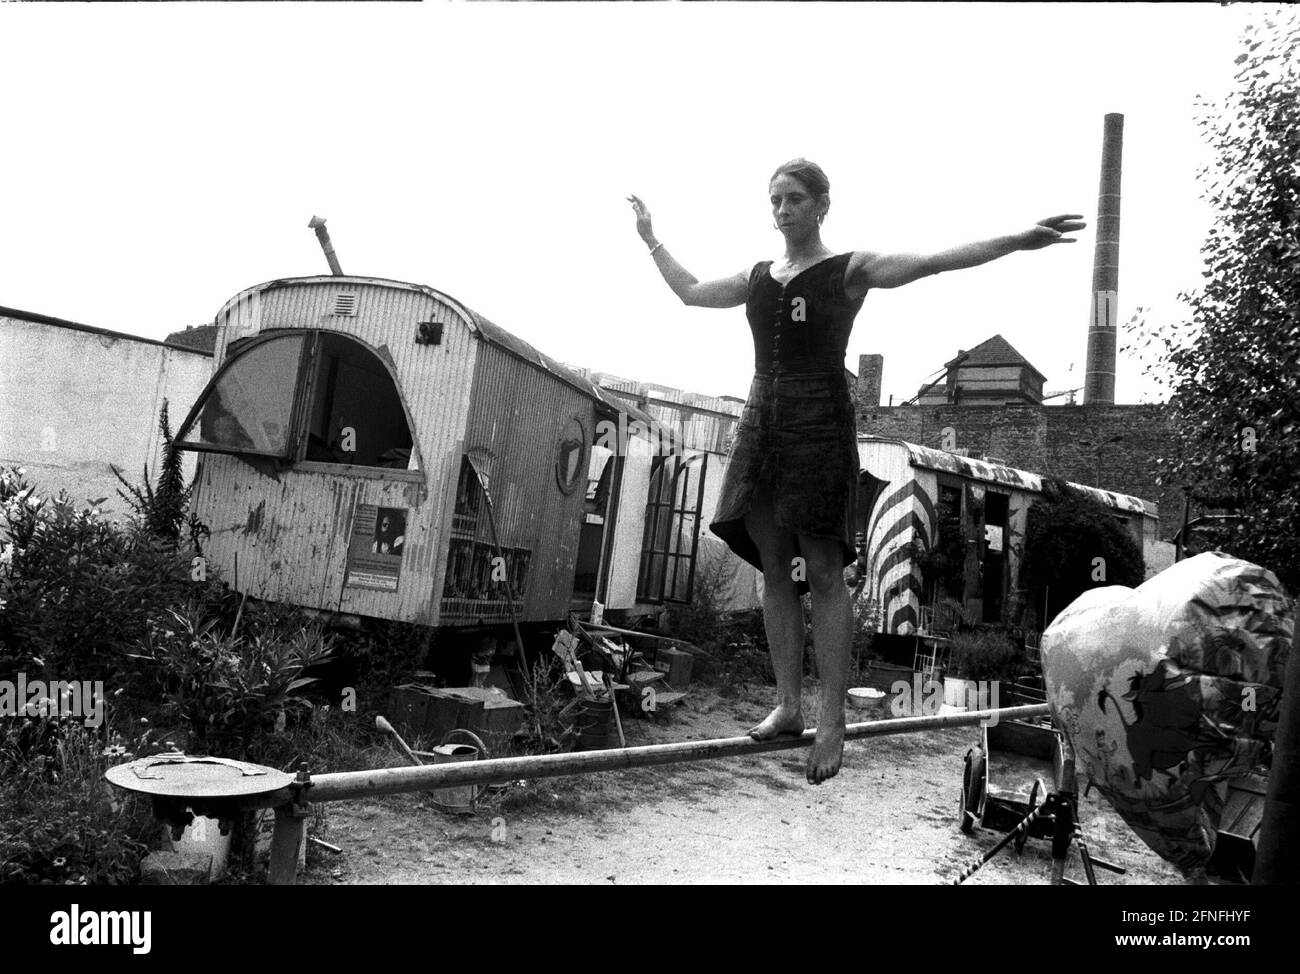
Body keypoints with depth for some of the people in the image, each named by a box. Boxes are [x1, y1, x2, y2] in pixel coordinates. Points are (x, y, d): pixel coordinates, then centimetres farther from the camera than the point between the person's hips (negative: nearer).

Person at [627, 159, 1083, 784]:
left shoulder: (849, 270, 1)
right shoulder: (757, 278, 17)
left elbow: (933, 262, -10)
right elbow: (690, 292, 30)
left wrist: (1019, 240, -21)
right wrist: (652, 241, 38)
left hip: (820, 425, -5)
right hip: (762, 422, 6)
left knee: (822, 572, -7)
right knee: (775, 568, 4)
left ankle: (832, 723, -3)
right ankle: (788, 705, 11)